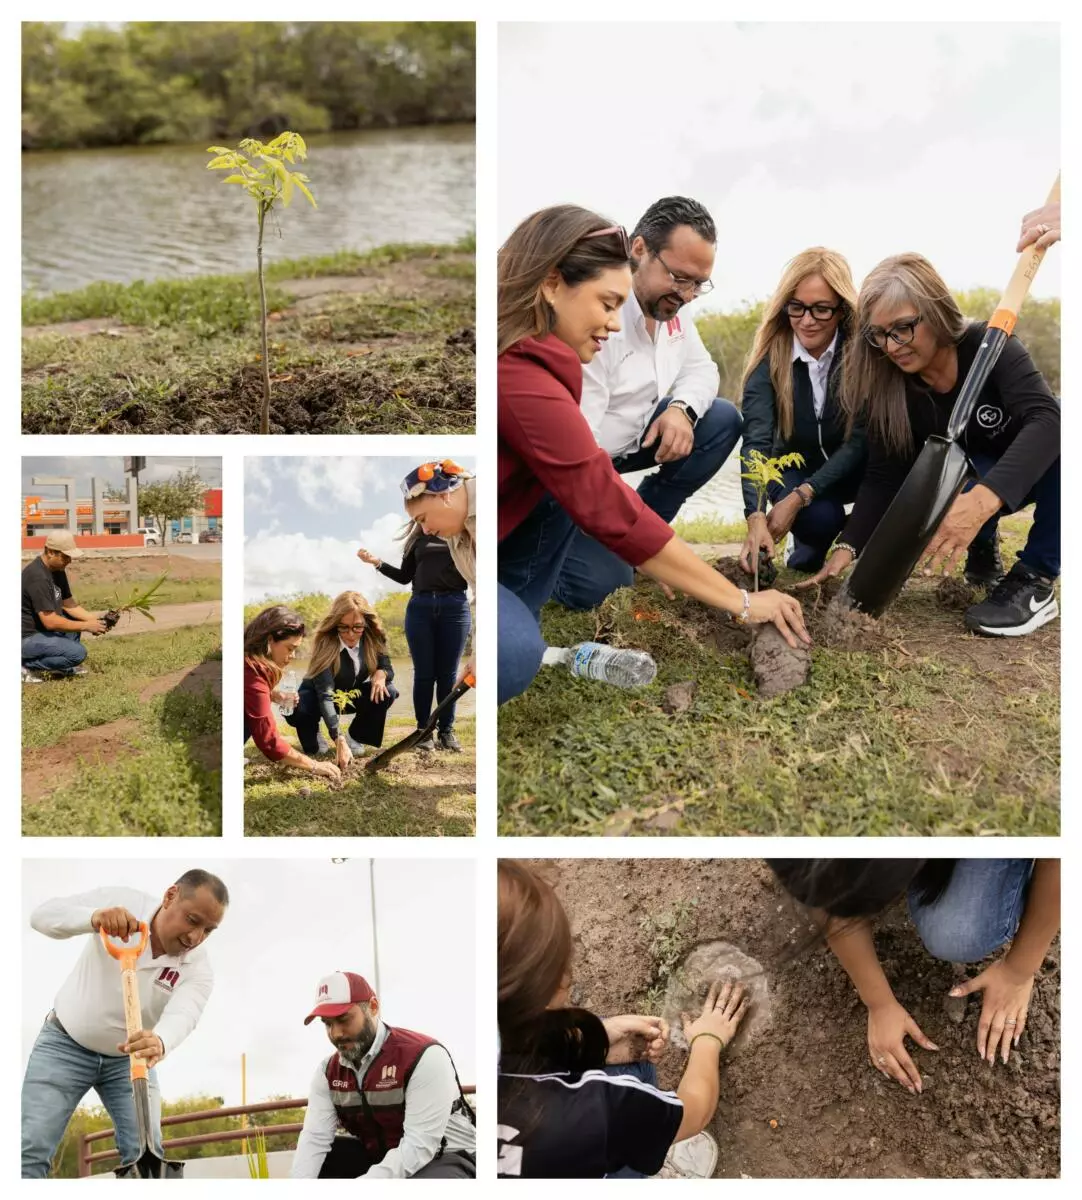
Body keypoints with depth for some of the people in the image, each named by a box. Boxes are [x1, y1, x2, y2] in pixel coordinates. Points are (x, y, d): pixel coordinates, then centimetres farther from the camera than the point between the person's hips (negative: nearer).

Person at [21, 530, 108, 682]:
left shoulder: (57, 570, 5)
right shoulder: (38, 577, -25)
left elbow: (69, 604, 12)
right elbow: (50, 622, -27)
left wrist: (94, 620, -3)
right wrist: (86, 626, -18)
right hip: (26, 638, -10)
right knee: (78, 652, -20)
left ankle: (63, 667, 11)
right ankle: (27, 665, -8)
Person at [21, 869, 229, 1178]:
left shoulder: (198, 969, -19)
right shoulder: (119, 901, -20)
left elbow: (182, 1015, -37)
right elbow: (42, 915, -26)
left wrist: (159, 1041, -63)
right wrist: (93, 917, -48)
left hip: (129, 1057, 2)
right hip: (66, 1044, -1)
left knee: (145, 1154, -10)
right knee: (31, 1149, -12)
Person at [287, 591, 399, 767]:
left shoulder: (373, 638, -21)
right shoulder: (325, 643, -35)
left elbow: (387, 667, -6)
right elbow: (325, 695, -41)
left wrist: (381, 673, -34)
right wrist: (339, 741, -51)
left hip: (354, 694, 4)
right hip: (318, 695, -4)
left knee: (388, 693, -25)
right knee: (296, 710, -36)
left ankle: (355, 736, 2)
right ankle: (312, 741, 1)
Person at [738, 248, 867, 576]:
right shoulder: (770, 358, -19)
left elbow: (861, 439, -23)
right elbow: (755, 442, -30)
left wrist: (800, 496, -35)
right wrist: (756, 517, -47)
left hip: (851, 468, 0)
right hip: (795, 468, 0)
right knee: (819, 518, -33)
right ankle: (808, 549, 5)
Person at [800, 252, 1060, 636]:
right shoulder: (889, 389, -18)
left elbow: (1048, 418, -43)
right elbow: (884, 477, -18)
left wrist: (985, 497, -60)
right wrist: (847, 547, -35)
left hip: (1033, 472, -2)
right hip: (970, 481, 2)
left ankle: (1036, 579, -24)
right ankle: (982, 548, 0)